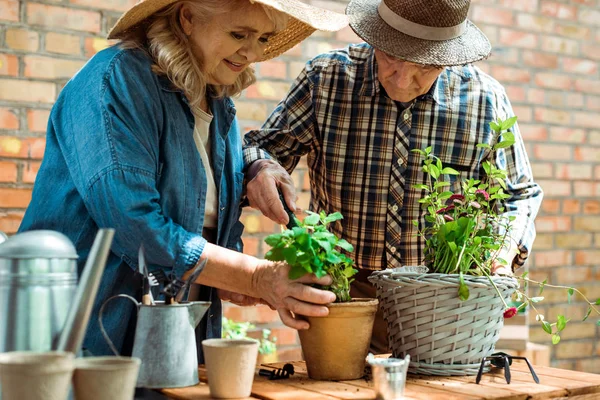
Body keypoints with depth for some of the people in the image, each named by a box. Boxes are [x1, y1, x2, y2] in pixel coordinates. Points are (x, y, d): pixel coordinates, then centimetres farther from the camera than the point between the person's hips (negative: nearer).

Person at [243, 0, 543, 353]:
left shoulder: (486, 100, -2)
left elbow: (519, 194, 11)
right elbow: (263, 144, 5)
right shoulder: (326, 79, -4)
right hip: (342, 294, 0)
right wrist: (260, 167, -19)